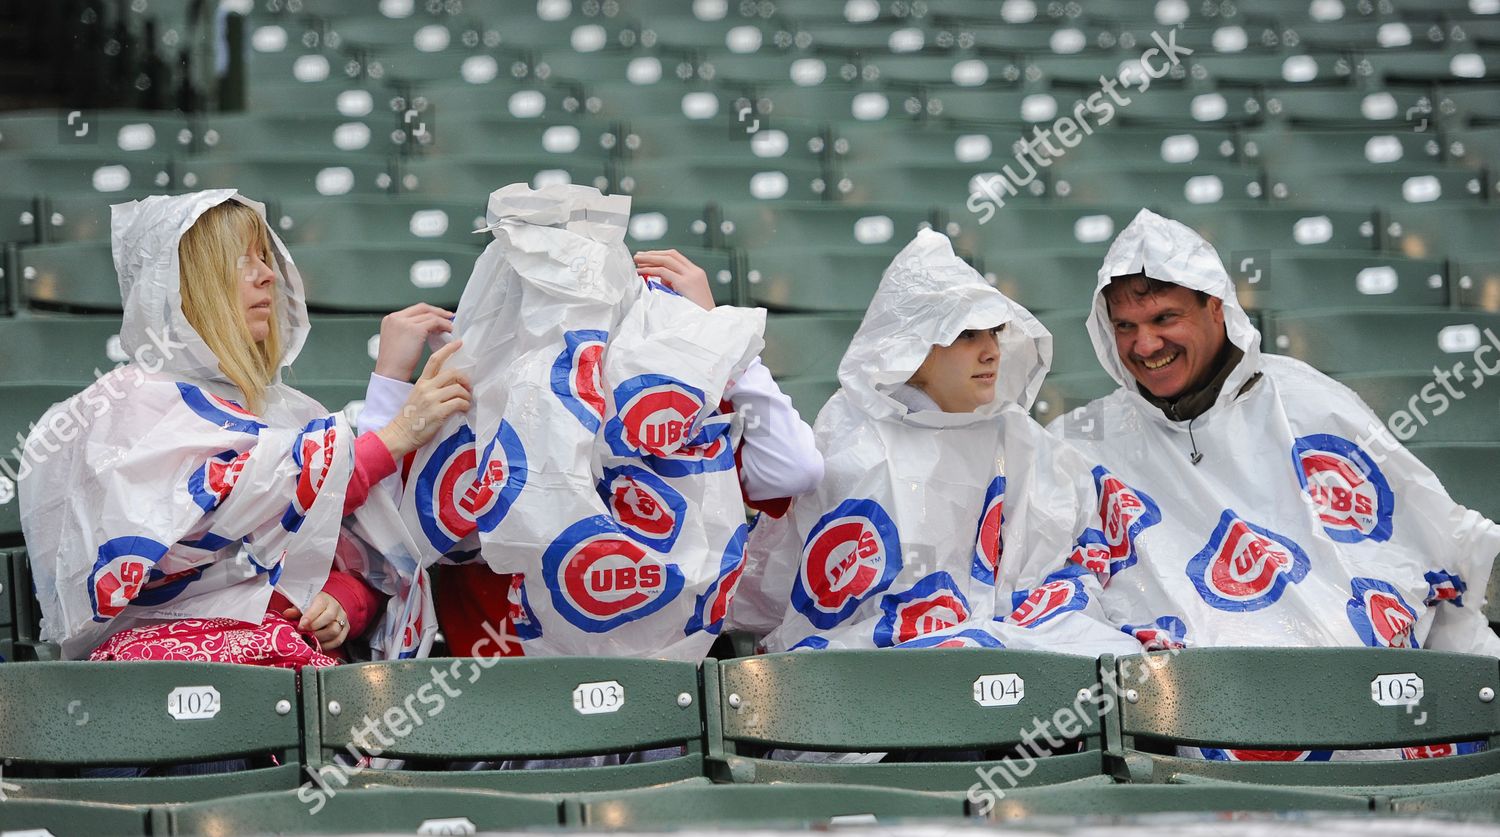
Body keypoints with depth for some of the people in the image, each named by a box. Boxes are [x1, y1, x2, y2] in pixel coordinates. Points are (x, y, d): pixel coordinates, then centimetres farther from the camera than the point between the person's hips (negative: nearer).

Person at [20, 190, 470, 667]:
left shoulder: (289, 411, 23)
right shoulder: (134, 404, 2)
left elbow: (362, 565, 21)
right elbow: (254, 501, -14)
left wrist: (342, 605, -3)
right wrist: (399, 432, -14)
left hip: (300, 654, 5)